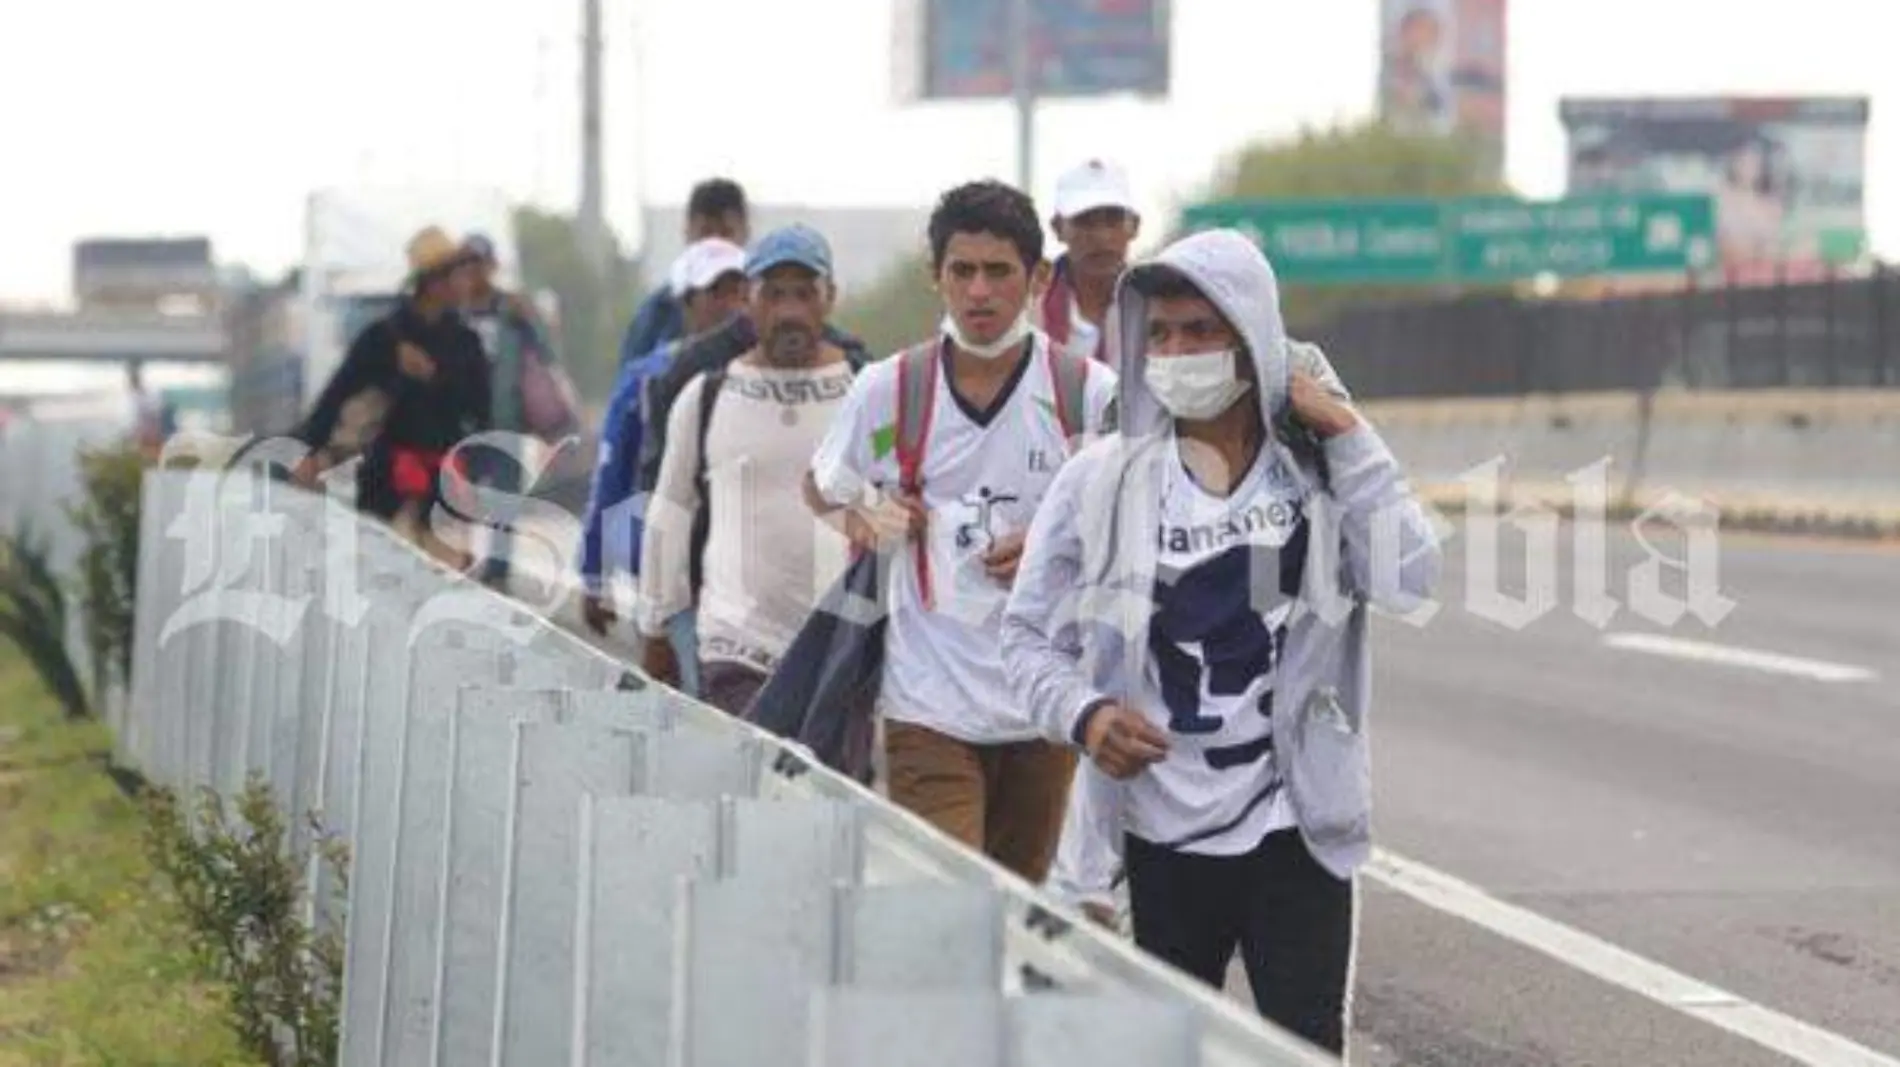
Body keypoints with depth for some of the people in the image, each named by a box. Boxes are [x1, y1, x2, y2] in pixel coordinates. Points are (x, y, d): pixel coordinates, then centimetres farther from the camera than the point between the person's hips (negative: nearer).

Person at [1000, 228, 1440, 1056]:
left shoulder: (1321, 472, 1)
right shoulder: (1102, 482, 0)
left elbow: (1408, 579, -15)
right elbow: (1028, 630, 7)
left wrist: (1347, 436, -13)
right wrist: (1082, 713, -13)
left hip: (1293, 831, -1)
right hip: (1162, 835, 1)